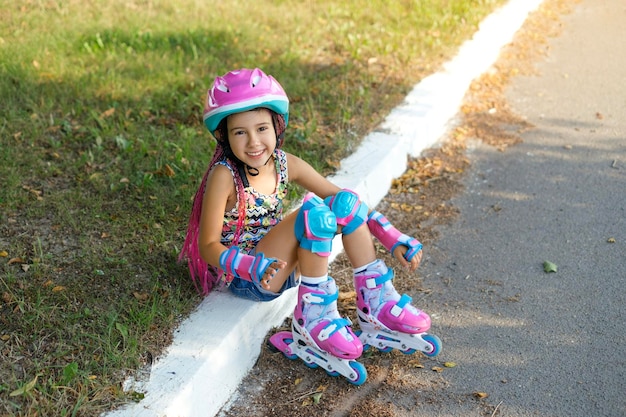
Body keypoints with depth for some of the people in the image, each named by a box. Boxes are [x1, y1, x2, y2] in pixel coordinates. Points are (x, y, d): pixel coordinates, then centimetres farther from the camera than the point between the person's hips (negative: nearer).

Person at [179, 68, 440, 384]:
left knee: (345, 201, -12)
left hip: (280, 265, 7)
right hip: (245, 279, -6)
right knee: (314, 213, -29)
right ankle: (313, 320, -19)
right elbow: (208, 246, -20)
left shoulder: (285, 165, -4)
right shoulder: (225, 176, -20)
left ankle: (374, 303, -8)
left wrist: (395, 240, -6)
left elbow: (348, 201, 2)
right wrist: (255, 267, -38)